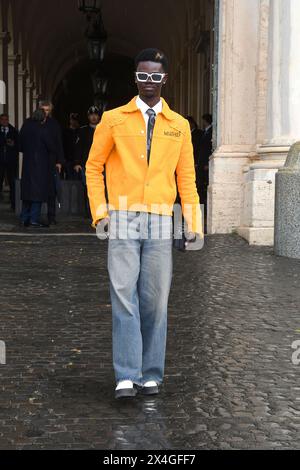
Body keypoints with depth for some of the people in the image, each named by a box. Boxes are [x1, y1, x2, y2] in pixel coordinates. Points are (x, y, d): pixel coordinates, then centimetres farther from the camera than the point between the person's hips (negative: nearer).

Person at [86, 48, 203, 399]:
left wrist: (193, 221, 2)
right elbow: (93, 166, 9)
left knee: (155, 301, 3)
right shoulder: (113, 119, 7)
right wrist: (99, 211, -2)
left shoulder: (179, 126, 11)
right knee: (124, 298, -8)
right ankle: (126, 377, -6)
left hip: (160, 222, 2)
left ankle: (151, 375, 12)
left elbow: (186, 176, 11)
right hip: (122, 219, -1)